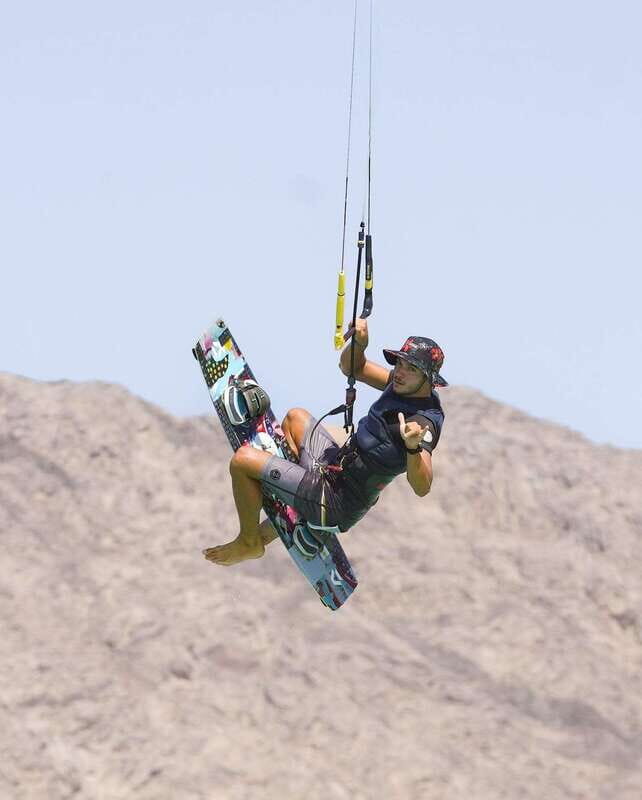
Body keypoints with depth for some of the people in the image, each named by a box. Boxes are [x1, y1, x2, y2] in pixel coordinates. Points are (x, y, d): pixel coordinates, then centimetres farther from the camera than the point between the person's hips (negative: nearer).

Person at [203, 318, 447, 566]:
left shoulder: (423, 423, -29)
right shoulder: (404, 385, -3)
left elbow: (422, 488, -42)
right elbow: (351, 368, 9)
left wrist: (413, 448, -60)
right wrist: (359, 342, -12)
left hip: (335, 505, -10)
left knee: (243, 460, -12)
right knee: (296, 417, 34)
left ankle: (249, 543, 11)